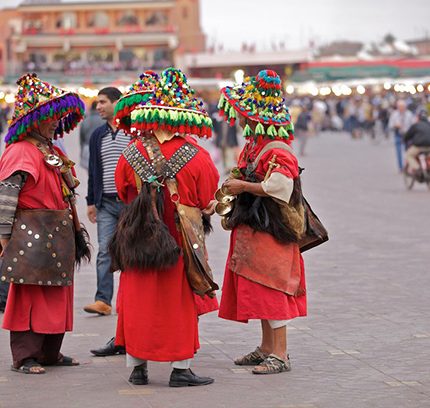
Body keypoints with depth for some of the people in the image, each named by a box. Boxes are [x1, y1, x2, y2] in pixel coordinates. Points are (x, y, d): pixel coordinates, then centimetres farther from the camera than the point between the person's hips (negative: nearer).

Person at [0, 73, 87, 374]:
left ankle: (50, 352, 22)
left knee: (57, 293, 13)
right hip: (32, 235, -9)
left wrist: (73, 227, 17)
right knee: (29, 293, -4)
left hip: (58, 236, 9)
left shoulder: (53, 152, 16)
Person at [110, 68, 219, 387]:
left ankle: (137, 365, 16)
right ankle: (180, 368, 9)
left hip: (138, 240, 2)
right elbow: (207, 202, -2)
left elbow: (122, 193, 10)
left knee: (138, 301, 10)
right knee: (180, 303, 6)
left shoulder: (131, 154, -3)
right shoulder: (197, 157, -11)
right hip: (181, 241, -2)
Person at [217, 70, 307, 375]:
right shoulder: (253, 146, 13)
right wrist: (235, 187, 7)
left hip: (271, 229, -10)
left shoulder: (277, 151, -19)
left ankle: (280, 354, -2)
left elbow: (280, 185, -31)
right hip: (252, 227, 10)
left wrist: (242, 186, -20)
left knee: (271, 289, -7)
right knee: (260, 291, 14)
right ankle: (266, 348, 22)